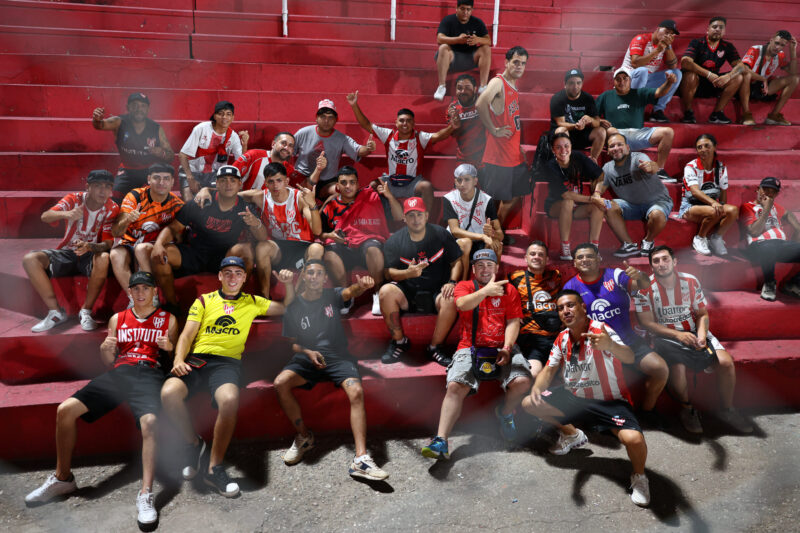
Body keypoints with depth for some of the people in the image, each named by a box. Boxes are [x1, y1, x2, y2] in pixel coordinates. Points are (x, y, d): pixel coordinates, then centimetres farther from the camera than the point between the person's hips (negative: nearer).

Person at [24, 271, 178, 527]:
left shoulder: (168, 319, 16)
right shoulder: (117, 319, 23)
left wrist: (170, 348, -10)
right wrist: (106, 349, -1)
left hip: (149, 374, -4)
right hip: (119, 372, 4)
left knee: (149, 422, -34)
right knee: (65, 410, -15)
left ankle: (146, 494, -31)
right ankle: (62, 478, 3)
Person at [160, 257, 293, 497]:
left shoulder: (252, 302, 21)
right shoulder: (204, 300, 19)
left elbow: (287, 308, 26)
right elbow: (187, 335, 11)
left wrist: (288, 283, 8)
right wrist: (179, 359, -8)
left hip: (227, 361, -1)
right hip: (196, 359, 1)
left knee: (230, 400, -36)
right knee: (169, 393, -31)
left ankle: (214, 468, -17)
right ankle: (193, 443, -1)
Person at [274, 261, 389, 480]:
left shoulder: (332, 296, 5)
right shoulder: (293, 306, 8)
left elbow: (350, 292, -18)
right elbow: (292, 342, 10)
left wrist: (362, 286, -43)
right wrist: (308, 352, -12)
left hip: (338, 357, -1)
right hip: (307, 357, 1)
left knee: (356, 392, -29)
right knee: (280, 383, -27)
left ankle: (361, 459, -33)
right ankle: (304, 436, -5)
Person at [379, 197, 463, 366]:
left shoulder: (441, 234, 3)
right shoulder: (394, 241, 2)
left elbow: (457, 261, 8)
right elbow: (388, 272, -1)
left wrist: (452, 282, -11)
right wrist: (408, 273, -22)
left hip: (436, 291, -1)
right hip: (407, 292, 1)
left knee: (450, 300, -34)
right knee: (385, 292, -29)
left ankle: (435, 347, -11)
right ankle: (399, 342, -10)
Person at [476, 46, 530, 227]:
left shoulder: (514, 85, 15)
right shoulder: (497, 82, -13)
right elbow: (480, 104, -33)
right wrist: (493, 130, -23)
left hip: (514, 153, 9)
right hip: (498, 154, -9)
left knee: (514, 196, 17)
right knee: (490, 198, -3)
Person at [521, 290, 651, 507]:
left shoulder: (600, 330, -21)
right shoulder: (562, 338, 0)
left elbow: (629, 358, -37)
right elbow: (550, 369, 6)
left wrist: (610, 345, -62)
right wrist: (536, 389, -17)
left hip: (611, 401, -6)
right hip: (575, 397, 7)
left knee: (634, 439, -33)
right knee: (529, 403, -1)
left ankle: (639, 477, 3)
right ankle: (572, 434, 23)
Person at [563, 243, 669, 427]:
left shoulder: (615, 276, 1)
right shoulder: (570, 287, 3)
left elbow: (644, 286, -13)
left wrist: (639, 276, -37)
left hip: (627, 339, 1)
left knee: (660, 369, -16)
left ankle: (647, 410, 12)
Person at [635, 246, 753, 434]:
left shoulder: (691, 281, 0)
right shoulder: (645, 288, -9)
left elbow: (702, 314, 6)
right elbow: (647, 323, -12)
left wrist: (701, 334, -15)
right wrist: (678, 335, -22)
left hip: (694, 331, 4)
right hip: (665, 336, -3)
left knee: (725, 362, -16)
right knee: (677, 368, -31)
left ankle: (728, 411, 7)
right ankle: (687, 409, -1)